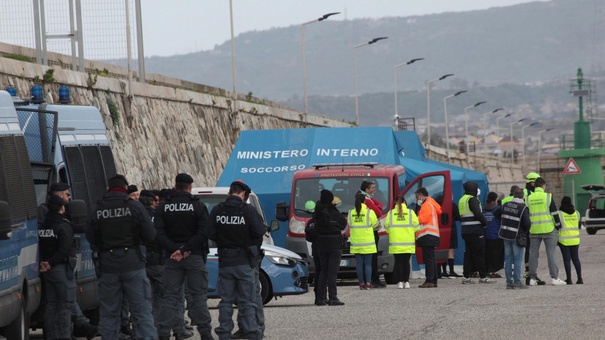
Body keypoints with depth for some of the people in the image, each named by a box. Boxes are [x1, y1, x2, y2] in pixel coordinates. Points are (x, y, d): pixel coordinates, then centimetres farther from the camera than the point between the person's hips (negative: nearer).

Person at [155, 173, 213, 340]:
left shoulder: (163, 207, 3)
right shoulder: (199, 207, -3)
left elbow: (159, 233, -7)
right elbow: (203, 233, -13)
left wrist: (174, 249, -13)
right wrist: (184, 250, -15)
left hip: (172, 258, 2)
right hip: (195, 257, -2)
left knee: (170, 296, 5)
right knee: (198, 295, 3)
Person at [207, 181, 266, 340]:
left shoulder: (217, 210, -3)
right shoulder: (248, 210, -12)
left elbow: (210, 233, -4)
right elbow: (259, 232, -14)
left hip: (225, 261, 3)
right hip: (245, 261, -2)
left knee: (226, 300, 10)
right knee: (248, 301, 2)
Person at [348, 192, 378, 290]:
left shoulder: (351, 213, -1)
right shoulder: (369, 212, -7)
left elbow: (350, 225, 4)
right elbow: (375, 224, 2)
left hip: (356, 242, 2)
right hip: (367, 241, -2)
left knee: (359, 264, 6)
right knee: (368, 263, 4)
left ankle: (362, 283, 6)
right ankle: (368, 283, 0)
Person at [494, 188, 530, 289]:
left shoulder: (505, 205, 6)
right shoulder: (523, 208, -13)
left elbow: (496, 214, 18)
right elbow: (527, 223, -17)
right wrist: (525, 231, 3)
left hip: (506, 235, 6)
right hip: (517, 236, -6)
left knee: (508, 259, 10)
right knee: (518, 259, -1)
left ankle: (509, 282, 11)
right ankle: (517, 282, -4)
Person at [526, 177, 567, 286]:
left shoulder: (528, 199, 5)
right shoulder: (548, 196, -6)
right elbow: (554, 212, -6)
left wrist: (527, 228, 21)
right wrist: (558, 226, 4)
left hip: (534, 231, 3)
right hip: (548, 229, -3)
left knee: (533, 254, 7)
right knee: (551, 253, 0)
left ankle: (532, 278, 8)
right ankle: (555, 277, -2)